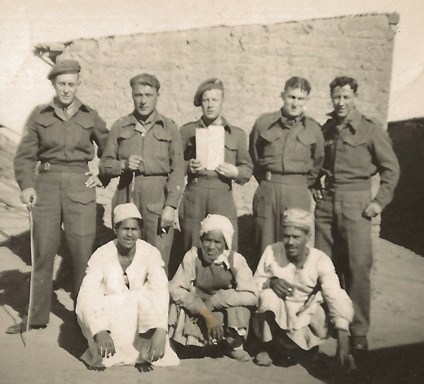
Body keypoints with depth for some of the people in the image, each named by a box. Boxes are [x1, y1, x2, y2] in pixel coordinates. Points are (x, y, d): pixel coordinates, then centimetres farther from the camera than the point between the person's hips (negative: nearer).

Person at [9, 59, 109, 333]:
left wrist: (102, 177, 4)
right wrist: (26, 185, -10)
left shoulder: (90, 117, 6)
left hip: (80, 187, -1)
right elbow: (25, 155, 4)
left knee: (83, 252, -1)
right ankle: (37, 316, 18)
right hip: (46, 185, 1)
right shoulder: (40, 116, 6)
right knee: (43, 252, 6)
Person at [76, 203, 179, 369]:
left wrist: (161, 332, -44)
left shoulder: (150, 253, -15)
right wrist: (100, 332, -45)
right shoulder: (102, 255, -16)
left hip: (142, 318, 0)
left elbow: (160, 292, -28)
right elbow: (88, 294, -28)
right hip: (109, 318, 0)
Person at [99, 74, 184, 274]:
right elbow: (104, 165, 11)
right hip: (126, 198, 2)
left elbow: (177, 170, 0)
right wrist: (123, 165, -10)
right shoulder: (120, 127, 10)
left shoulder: (169, 128, 6)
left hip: (158, 202, -1)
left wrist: (170, 206, -8)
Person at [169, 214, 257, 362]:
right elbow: (175, 289, -20)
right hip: (197, 313, 1)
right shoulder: (193, 256, -14)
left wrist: (214, 301, -30)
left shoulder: (236, 260, -13)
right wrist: (206, 314, -28)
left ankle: (235, 344, -2)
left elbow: (251, 296, -23)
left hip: (228, 313, -1)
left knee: (237, 299, -31)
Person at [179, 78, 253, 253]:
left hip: (223, 197, 0)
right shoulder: (187, 131, 9)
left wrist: (236, 172, -6)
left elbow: (248, 169, 14)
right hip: (193, 197, 0)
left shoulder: (237, 134, 11)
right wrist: (188, 166, -9)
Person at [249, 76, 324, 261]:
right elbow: (253, 157, 14)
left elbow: (317, 164, 17)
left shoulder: (313, 129, 4)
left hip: (298, 193, 0)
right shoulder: (263, 123, 2)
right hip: (267, 191, 0)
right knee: (265, 246, 4)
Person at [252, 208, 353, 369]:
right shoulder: (272, 251, -13)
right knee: (268, 294, -29)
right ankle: (268, 346, -6)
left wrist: (343, 337, -36)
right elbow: (255, 282, -5)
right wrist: (270, 282, -29)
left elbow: (337, 299, -25)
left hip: (307, 321, 1)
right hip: (276, 319, 0)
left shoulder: (320, 260, -17)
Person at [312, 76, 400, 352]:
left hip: (355, 203, -4)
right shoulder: (325, 130, 10)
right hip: (326, 202, 4)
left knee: (358, 268, -4)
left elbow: (391, 168, 0)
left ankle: (359, 331, 7)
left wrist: (380, 201, -6)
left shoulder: (371, 129, -2)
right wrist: (314, 186, 9)